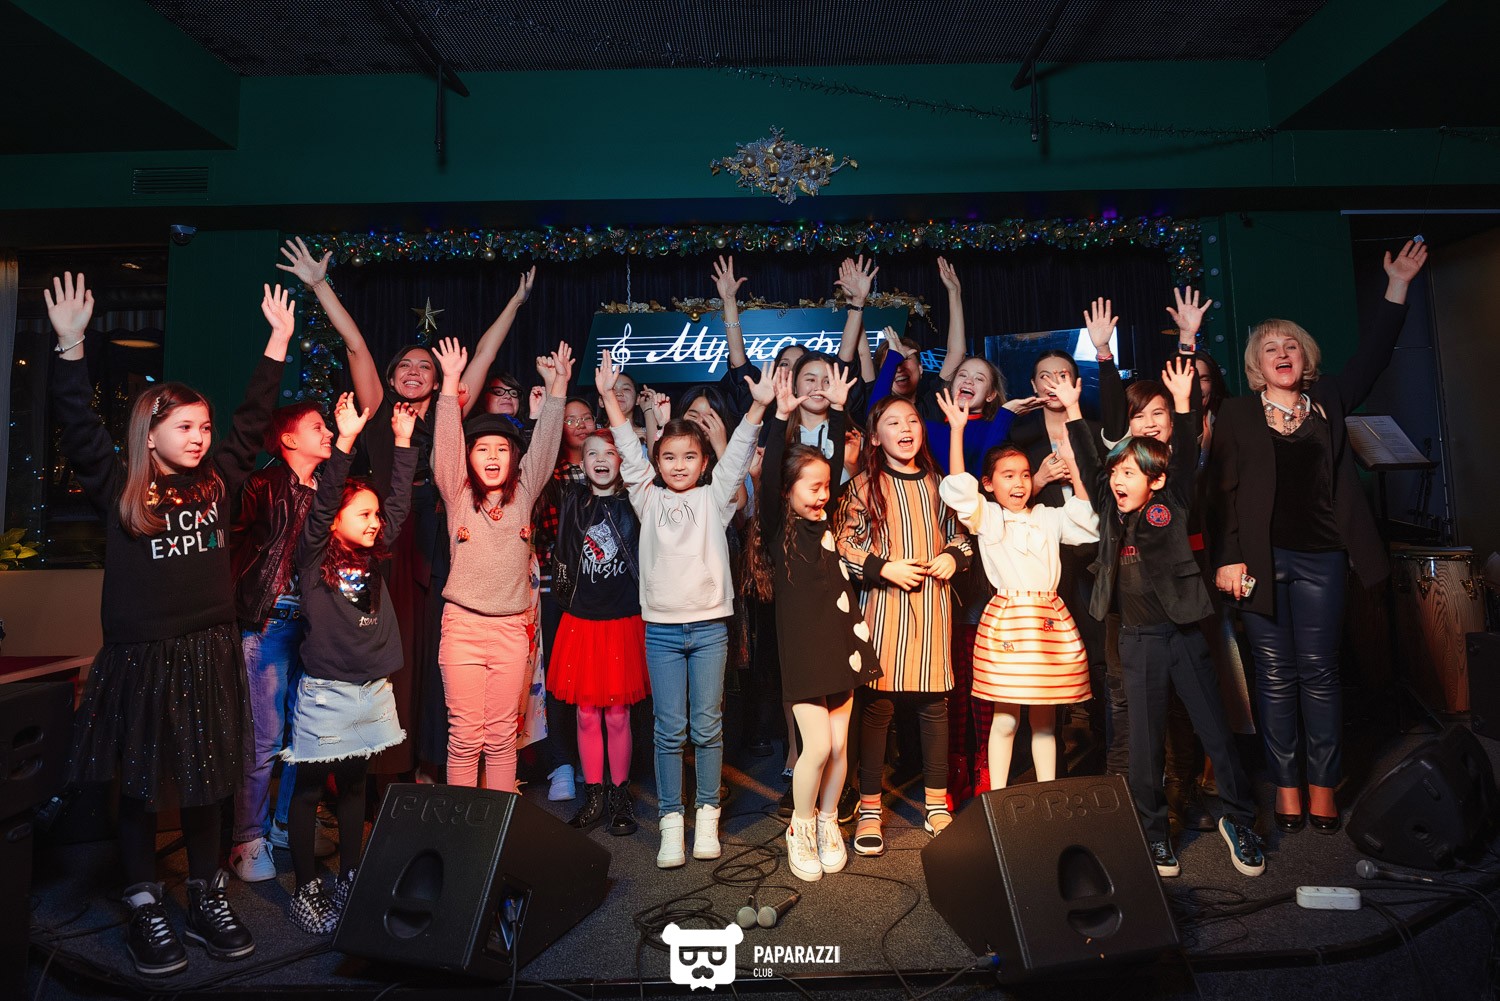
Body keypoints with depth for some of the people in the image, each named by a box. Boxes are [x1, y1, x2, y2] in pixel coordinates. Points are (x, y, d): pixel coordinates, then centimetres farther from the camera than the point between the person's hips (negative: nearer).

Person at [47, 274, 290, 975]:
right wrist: (72, 345, -23)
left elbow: (253, 418, 9)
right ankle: (144, 911, 23)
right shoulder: (118, 489, -2)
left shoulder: (216, 481, 6)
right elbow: (78, 427, -12)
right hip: (140, 658, -3)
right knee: (141, 785, 9)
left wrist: (279, 341, 8)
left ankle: (207, 900, 26)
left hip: (210, 652, 3)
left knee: (206, 783, 12)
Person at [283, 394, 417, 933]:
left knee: (354, 785, 16)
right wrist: (345, 442, -30)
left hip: (372, 688, 6)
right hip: (325, 690, -5)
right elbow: (322, 503, -21)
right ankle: (306, 889, 18)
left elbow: (398, 500, 7)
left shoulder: (374, 557, 7)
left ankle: (349, 878, 28)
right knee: (309, 787, 7)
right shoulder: (315, 556, -7)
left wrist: (403, 442, 3)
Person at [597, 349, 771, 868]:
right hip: (662, 627, 0)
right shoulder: (648, 499, 6)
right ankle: (671, 821, 15)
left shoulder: (714, 498, 5)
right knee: (669, 729, 4)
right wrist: (609, 396, -9)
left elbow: (737, 454, -5)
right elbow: (628, 451, -1)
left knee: (707, 726, 8)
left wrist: (758, 405, -17)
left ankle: (707, 816, 22)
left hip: (709, 625, 0)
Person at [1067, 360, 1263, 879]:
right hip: (1138, 640, 2)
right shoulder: (1111, 511, 4)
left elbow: (1186, 458, -11)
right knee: (1144, 741, 6)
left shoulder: (1171, 505, -2)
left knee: (1215, 729, 7)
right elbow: (1089, 462, 9)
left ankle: (1238, 820, 26)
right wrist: (1072, 410, 9)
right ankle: (1153, 833, 18)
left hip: (1183, 634, -2)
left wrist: (1183, 403, -16)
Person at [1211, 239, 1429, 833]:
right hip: (1261, 557, -2)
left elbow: (1371, 358, 10)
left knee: (1318, 671, 6)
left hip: (1320, 556, 2)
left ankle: (1322, 786, 17)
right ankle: (1286, 786, 13)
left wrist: (1397, 286, 4)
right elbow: (1223, 490, -3)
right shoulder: (1237, 415, 1)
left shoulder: (1327, 402, 11)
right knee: (1275, 675, 4)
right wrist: (1228, 557, -10)